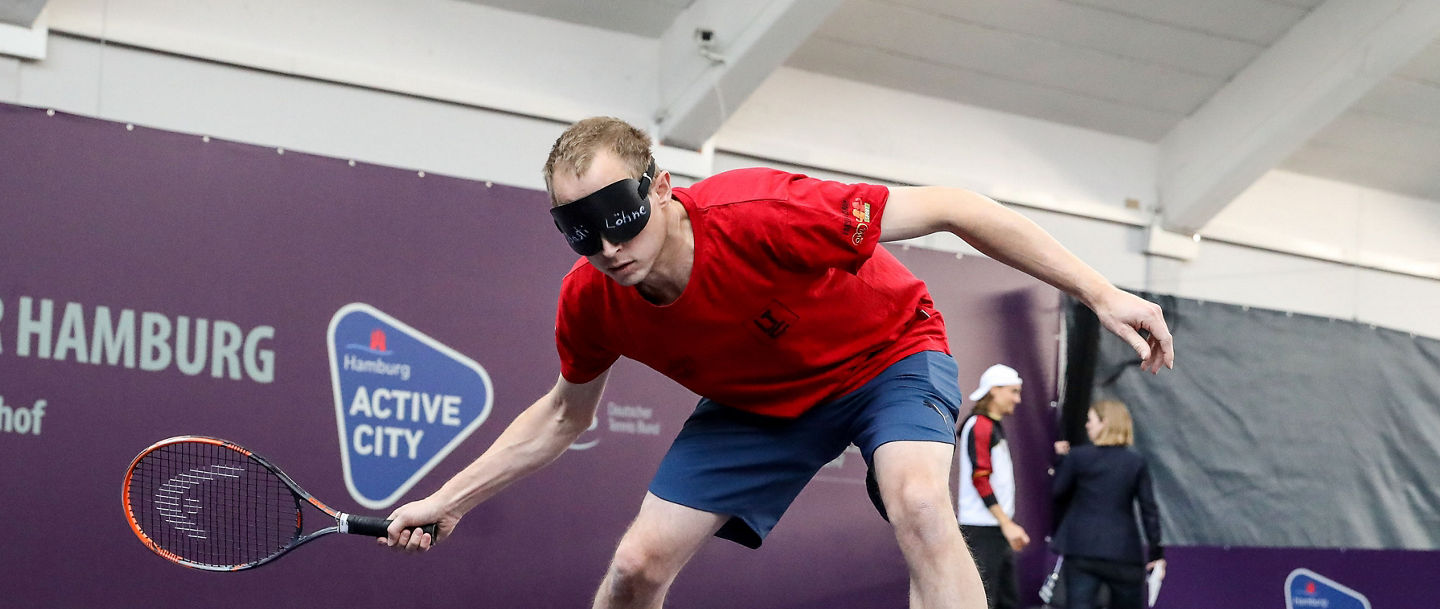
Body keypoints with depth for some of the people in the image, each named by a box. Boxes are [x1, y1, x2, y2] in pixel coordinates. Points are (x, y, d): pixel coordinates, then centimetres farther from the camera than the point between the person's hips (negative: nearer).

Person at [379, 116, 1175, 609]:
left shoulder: (760, 216, -38)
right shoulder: (590, 301, -20)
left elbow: (949, 208, -29)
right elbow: (562, 417, 3)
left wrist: (1099, 293, -29)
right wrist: (446, 501, 0)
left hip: (889, 351, -4)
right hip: (757, 403, 5)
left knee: (918, 503, -35)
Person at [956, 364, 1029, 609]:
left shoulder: (994, 427, 18)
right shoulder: (979, 425, -12)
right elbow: (980, 478, -20)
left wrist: (1008, 524, 18)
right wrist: (1007, 523, -20)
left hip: (998, 528, 10)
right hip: (982, 529, -10)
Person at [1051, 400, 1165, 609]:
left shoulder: (1077, 456, -4)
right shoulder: (1136, 462, 2)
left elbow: (1058, 494, 4)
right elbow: (1149, 509, 0)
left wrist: (1061, 461, 15)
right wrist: (1156, 552, 4)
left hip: (1082, 549, -2)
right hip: (1123, 551, 2)